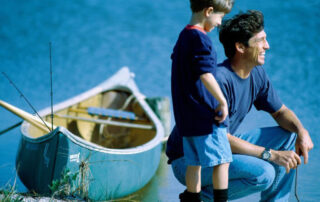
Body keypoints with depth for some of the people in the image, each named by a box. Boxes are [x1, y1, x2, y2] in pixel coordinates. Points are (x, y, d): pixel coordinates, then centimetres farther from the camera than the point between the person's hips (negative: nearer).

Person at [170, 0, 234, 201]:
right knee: (222, 160, -1)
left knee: (194, 161, 13)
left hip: (187, 115, 9)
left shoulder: (183, 36, 14)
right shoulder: (200, 39, -16)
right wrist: (223, 102, -17)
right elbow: (205, 75, -25)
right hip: (205, 114, -9)